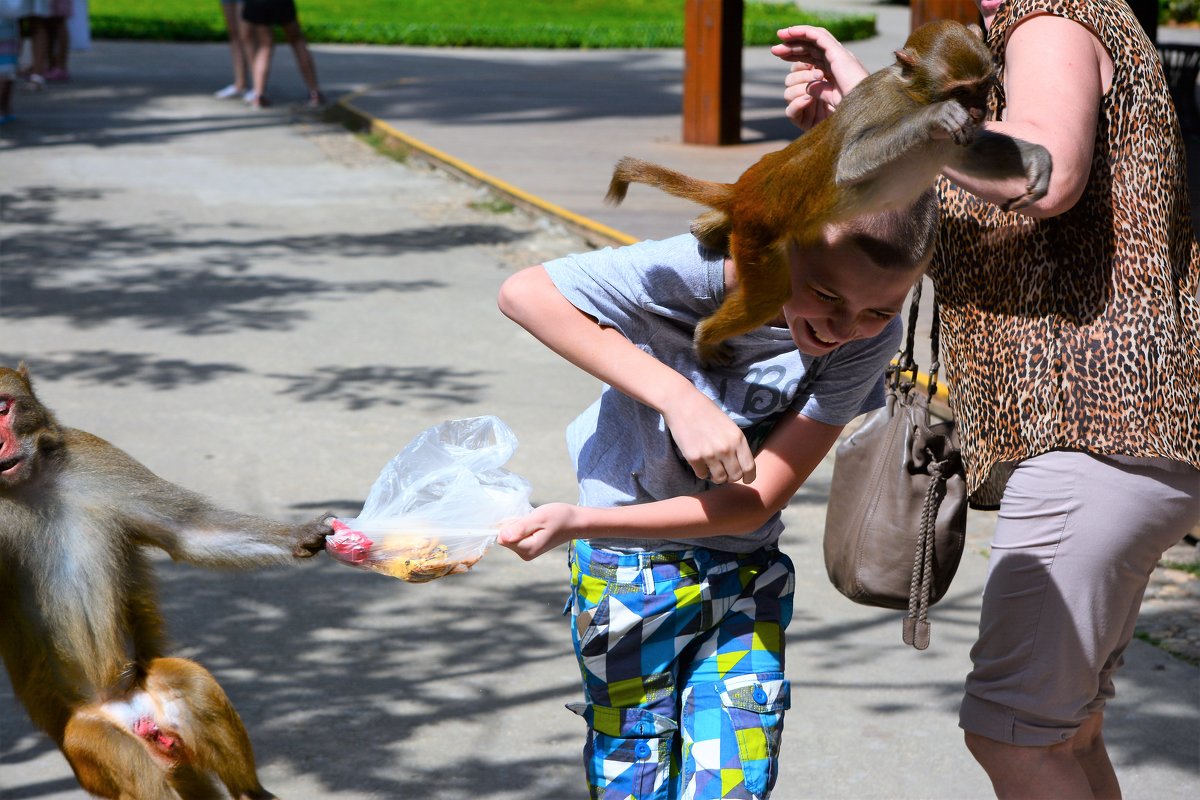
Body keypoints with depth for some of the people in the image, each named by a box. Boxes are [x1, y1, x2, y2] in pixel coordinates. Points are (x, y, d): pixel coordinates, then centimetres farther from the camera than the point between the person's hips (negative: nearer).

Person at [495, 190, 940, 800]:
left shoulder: (871, 339, -17)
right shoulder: (702, 271, -25)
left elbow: (755, 501, -20)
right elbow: (525, 292, -22)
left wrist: (581, 521, -31)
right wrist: (678, 398, -30)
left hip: (747, 570, 2)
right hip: (631, 564, -2)